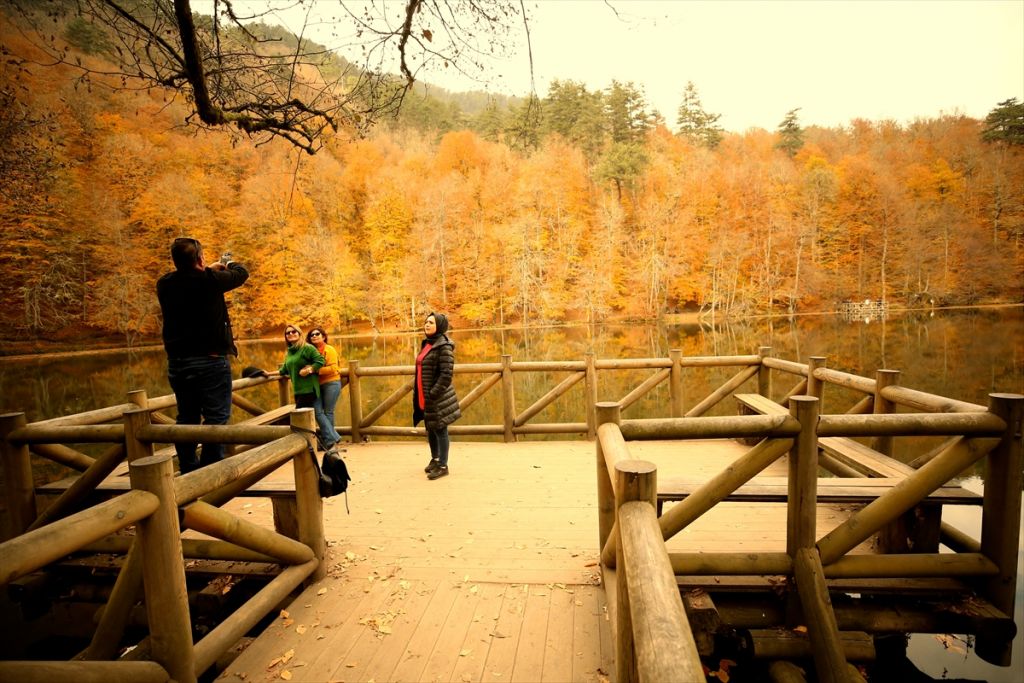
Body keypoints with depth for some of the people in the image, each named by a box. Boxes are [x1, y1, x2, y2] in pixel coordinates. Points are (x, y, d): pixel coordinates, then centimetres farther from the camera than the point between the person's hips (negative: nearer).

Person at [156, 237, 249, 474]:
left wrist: (209, 270, 31)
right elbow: (242, 273, 3)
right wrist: (229, 264, 24)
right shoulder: (209, 280, -13)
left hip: (177, 363, 6)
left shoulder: (165, 285, 2)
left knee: (186, 419, 14)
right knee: (215, 419, -1)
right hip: (210, 361, -6)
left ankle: (188, 472, 21)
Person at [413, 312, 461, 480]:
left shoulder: (444, 346, -14)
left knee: (440, 430, 2)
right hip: (424, 396, 8)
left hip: (438, 397, -8)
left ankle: (443, 466, 14)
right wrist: (417, 393, 14)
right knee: (430, 429, 19)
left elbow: (446, 374, -20)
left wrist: (433, 394, -21)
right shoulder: (426, 344, 12)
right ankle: (434, 459, 36)